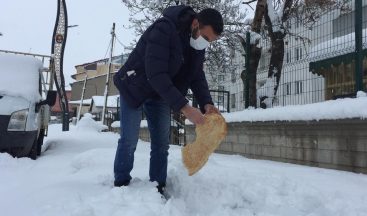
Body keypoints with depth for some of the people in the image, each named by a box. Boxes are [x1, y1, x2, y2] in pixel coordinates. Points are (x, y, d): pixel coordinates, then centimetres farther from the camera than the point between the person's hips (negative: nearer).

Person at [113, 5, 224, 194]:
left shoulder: (198, 45, -9)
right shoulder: (163, 29, -33)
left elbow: (197, 76, -4)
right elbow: (156, 74, -38)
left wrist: (206, 103, -22)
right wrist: (184, 107, -41)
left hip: (160, 94, 6)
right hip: (134, 88, -6)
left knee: (161, 144, 3)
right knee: (129, 141, -5)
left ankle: (158, 188, 13)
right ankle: (120, 185, 12)